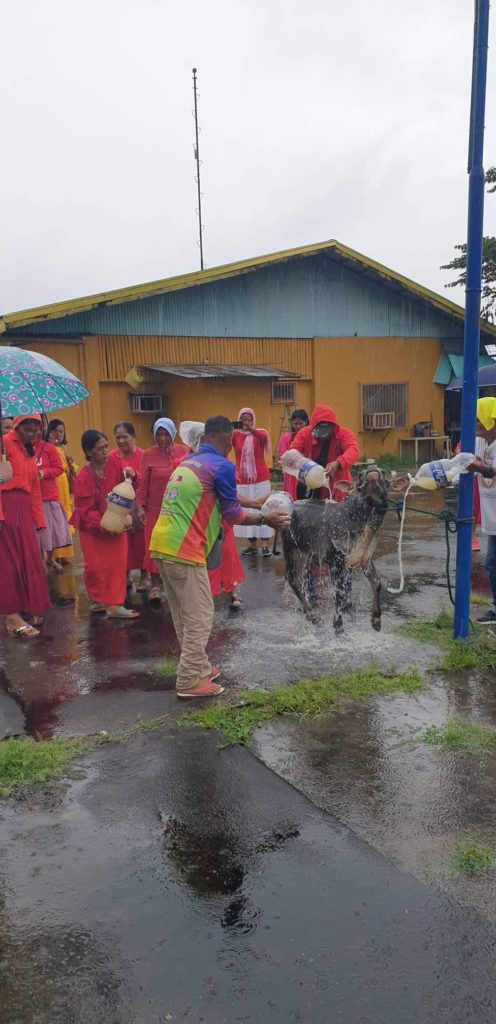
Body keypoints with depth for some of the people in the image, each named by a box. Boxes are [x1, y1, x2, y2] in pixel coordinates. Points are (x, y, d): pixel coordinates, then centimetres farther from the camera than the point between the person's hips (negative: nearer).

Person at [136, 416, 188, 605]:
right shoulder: (148, 455, -5)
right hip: (155, 509, -1)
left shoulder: (183, 451, 0)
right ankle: (155, 585, 16)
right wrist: (140, 506, -12)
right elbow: (143, 484, -5)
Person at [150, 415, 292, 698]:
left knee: (184, 614, 18)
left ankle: (199, 668, 30)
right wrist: (264, 519, 14)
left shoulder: (188, 462, 18)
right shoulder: (222, 466, -7)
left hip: (161, 545, 9)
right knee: (200, 616, 2)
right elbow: (232, 513, 0)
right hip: (184, 549, -9)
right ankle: (190, 682, 7)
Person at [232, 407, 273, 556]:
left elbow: (264, 437, -25)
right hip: (242, 480, 2)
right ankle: (252, 544, 15)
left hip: (260, 479, -1)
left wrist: (251, 428, -44)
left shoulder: (260, 433, -2)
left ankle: (265, 545, 1)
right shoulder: (235, 435, 1)